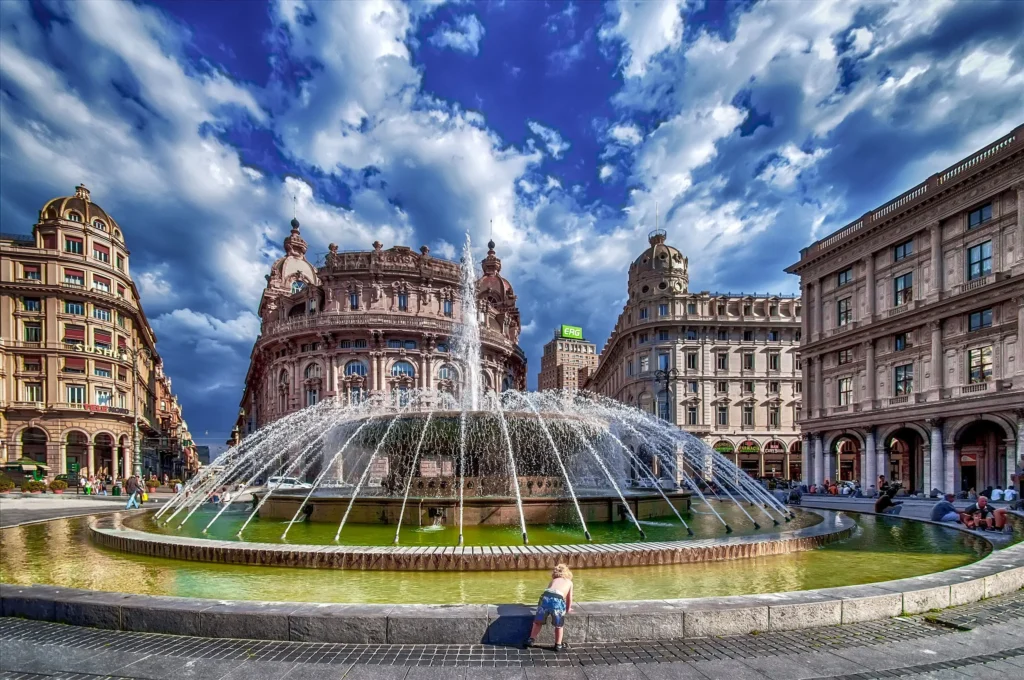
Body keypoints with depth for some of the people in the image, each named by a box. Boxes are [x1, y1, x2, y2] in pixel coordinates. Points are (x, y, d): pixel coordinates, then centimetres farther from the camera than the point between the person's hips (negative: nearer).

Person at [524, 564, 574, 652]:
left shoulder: (553, 580, 36)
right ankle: (558, 645, 27)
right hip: (557, 600, -2)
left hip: (545, 596, 2)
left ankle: (531, 639, 25)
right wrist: (568, 609, 54)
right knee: (558, 625, 21)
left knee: (538, 621, 23)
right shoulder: (569, 582, 31)